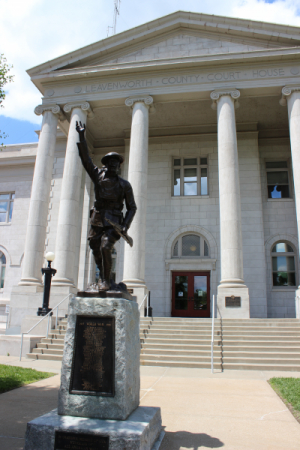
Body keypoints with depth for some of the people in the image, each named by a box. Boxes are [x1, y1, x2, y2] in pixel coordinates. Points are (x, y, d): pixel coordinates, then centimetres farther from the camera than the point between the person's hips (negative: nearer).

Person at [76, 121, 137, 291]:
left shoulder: (124, 184, 5)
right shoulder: (98, 175, 11)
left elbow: (132, 207, 4)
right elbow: (86, 158, 7)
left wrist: (125, 226, -9)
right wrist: (82, 136, 1)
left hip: (113, 222, -3)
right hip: (97, 220, 4)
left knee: (105, 248, -21)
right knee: (97, 251, 7)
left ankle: (106, 281, -9)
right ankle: (104, 280, 24)